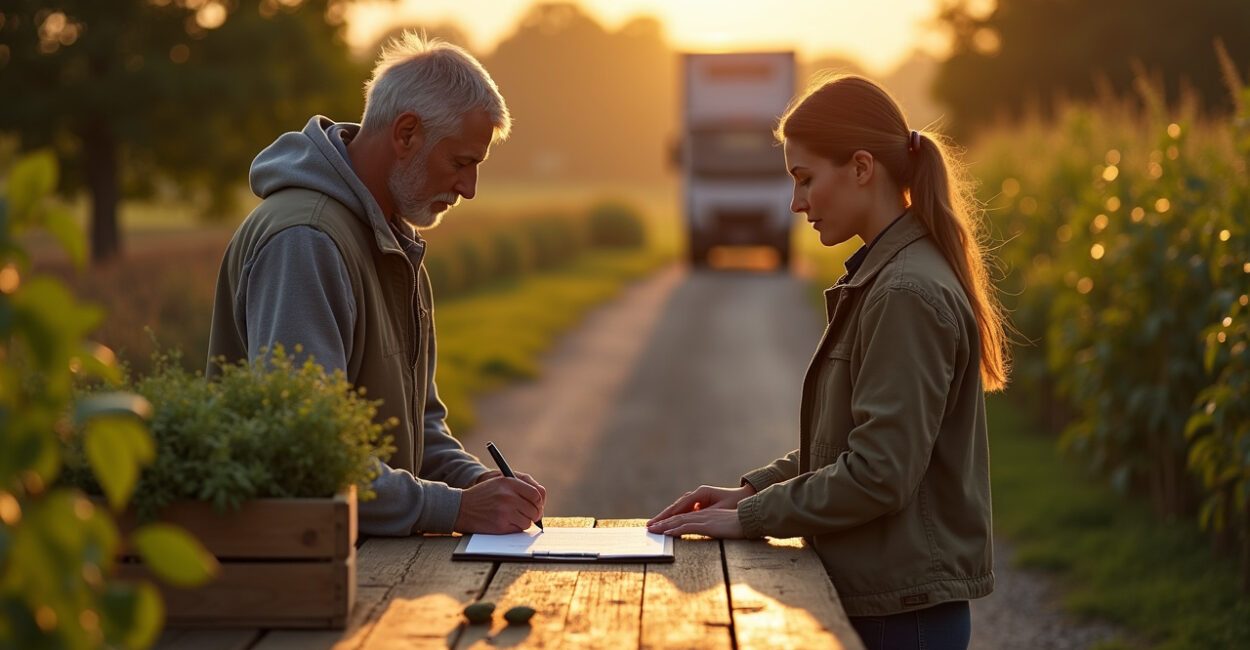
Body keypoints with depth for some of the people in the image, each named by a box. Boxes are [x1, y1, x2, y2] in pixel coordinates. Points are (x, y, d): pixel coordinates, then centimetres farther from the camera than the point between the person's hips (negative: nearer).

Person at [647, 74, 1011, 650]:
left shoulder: (907, 294, -18)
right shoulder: (884, 275, 12)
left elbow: (879, 474, -22)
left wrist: (748, 519, -15)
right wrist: (752, 489, 6)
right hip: (876, 591, 9)